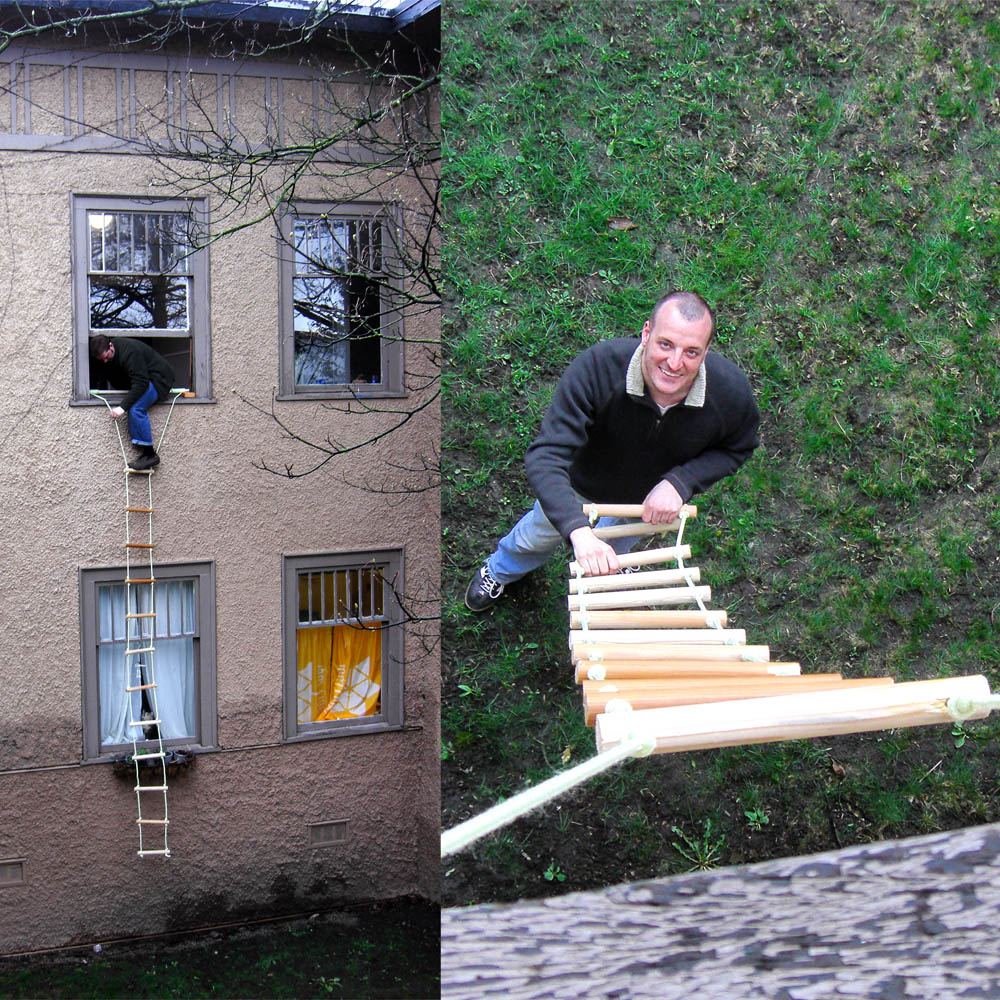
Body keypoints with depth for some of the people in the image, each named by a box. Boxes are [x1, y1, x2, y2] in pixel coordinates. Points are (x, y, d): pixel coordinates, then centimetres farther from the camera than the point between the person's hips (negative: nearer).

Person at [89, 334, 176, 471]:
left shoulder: (129, 351, -28)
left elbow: (141, 383, -33)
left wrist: (123, 407, -35)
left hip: (159, 379, -9)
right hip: (144, 379, 9)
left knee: (136, 408, -26)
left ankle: (150, 455, -23)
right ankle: (146, 453, -13)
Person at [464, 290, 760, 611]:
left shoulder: (731, 390, -39)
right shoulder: (596, 367, -47)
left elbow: (737, 448, -15)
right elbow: (545, 457, -49)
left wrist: (680, 483, -33)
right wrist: (578, 529, -64)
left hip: (650, 498, 2)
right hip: (583, 484, -1)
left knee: (615, 551, 34)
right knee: (540, 534, 29)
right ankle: (499, 570, 64)